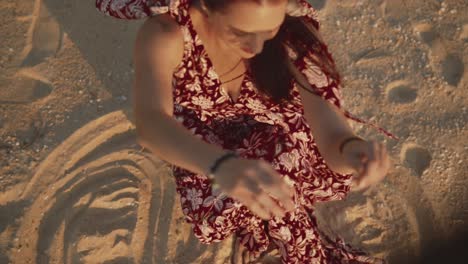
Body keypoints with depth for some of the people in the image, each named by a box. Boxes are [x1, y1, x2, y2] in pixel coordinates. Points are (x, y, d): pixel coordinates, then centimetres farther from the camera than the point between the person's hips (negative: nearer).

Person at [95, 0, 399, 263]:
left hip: (282, 147, 1)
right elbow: (150, 124, -50)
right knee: (216, 217, -28)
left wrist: (352, 149, -61)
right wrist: (223, 167, -70)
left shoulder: (295, 29, -30)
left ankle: (259, 228, 1)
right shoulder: (164, 32, -33)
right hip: (206, 154, 0)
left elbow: (331, 135, -37)